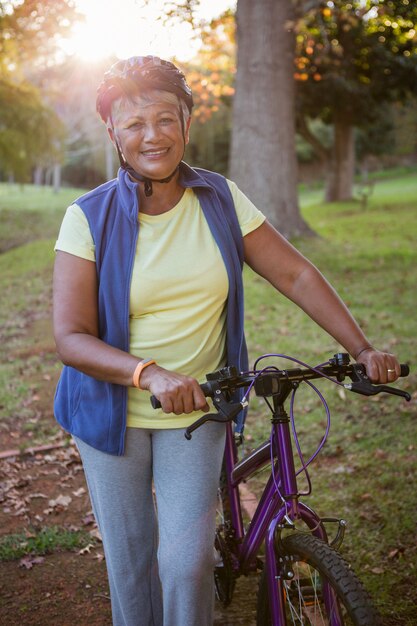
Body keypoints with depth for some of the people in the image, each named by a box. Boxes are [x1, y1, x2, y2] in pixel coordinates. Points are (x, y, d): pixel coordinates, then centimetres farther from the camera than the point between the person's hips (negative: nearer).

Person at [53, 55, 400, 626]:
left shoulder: (220, 199, -4)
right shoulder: (89, 218, -11)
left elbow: (296, 275, -1)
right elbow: (71, 337, -16)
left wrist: (363, 350, -8)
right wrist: (151, 374, -31)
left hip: (197, 409, 1)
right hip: (115, 411, -1)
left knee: (188, 562, -6)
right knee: (130, 564, 8)